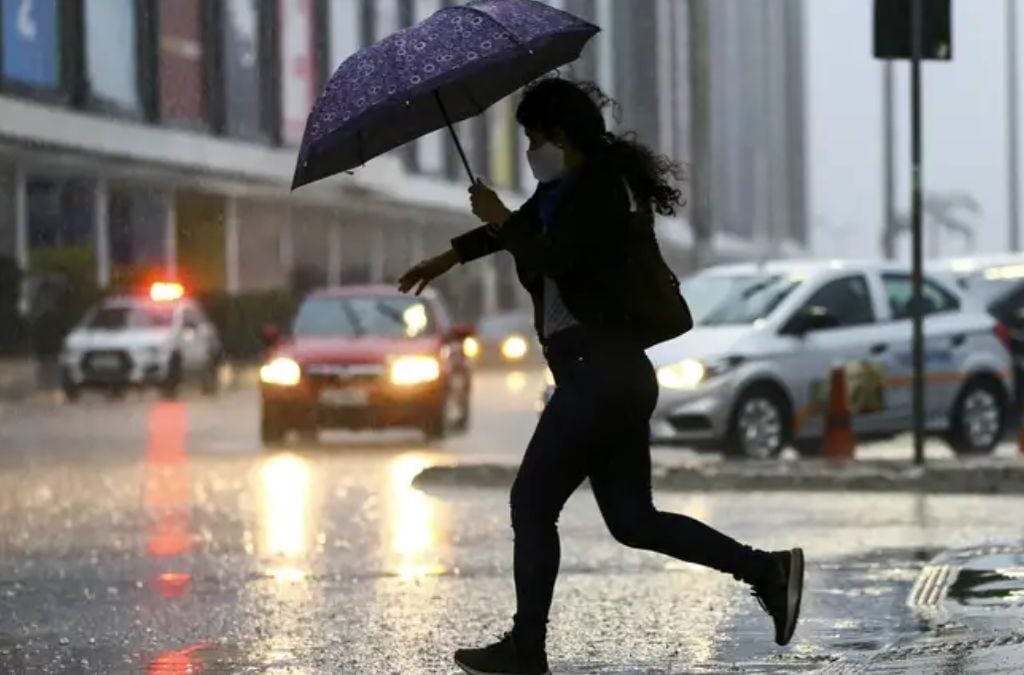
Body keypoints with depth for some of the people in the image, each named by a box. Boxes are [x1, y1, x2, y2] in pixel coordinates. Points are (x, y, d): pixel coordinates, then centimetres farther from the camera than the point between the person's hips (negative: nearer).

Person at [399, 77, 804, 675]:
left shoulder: (601, 189, -11)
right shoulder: (571, 190, 18)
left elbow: (552, 257, -23)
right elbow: (529, 226, 35)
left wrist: (501, 220, -7)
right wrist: (451, 257, 42)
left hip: (599, 370, -10)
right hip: (618, 375, 10)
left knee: (532, 503, -3)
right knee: (632, 519, 9)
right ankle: (767, 570, 3)